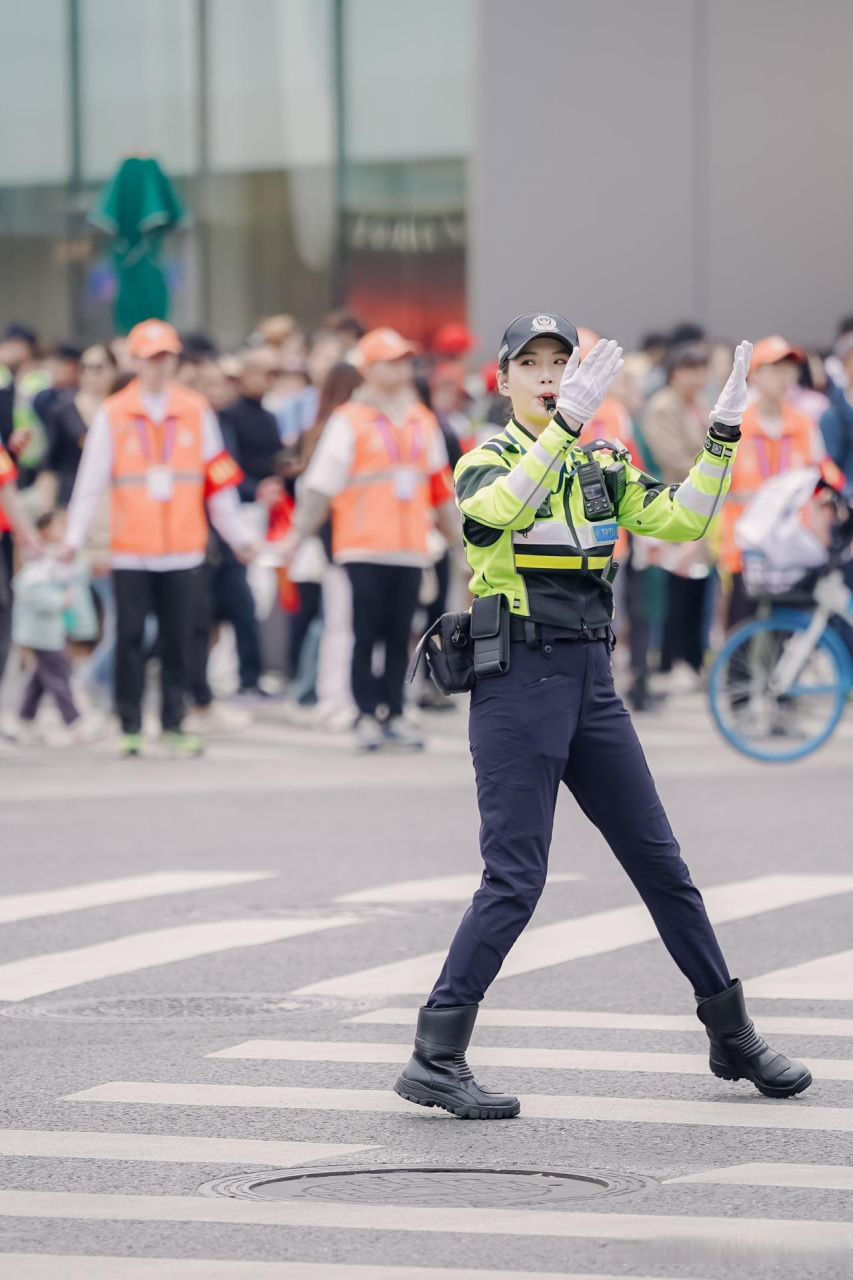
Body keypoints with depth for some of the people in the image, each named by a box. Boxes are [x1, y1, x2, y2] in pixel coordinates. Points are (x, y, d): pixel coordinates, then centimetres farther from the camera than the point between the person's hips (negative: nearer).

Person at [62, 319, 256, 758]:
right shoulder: (113, 414, 0)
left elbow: (218, 479, 9)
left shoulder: (195, 412, 5)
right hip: (131, 549, -1)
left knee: (177, 638, 3)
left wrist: (237, 536, 10)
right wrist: (74, 537, -8)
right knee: (129, 637, 1)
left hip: (182, 548, 1)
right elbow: (91, 480, -2)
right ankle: (130, 726, 8)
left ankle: (174, 723, 11)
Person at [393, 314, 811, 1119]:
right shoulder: (486, 462, -5)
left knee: (659, 862, 11)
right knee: (515, 878, -11)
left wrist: (723, 434, -3)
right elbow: (498, 507, -28)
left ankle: (732, 1039, 22)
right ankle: (434, 1060, -6)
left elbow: (681, 520, 6)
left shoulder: (598, 470, 13)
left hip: (592, 686, 6)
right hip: (517, 682, -6)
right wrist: (566, 423, -38)